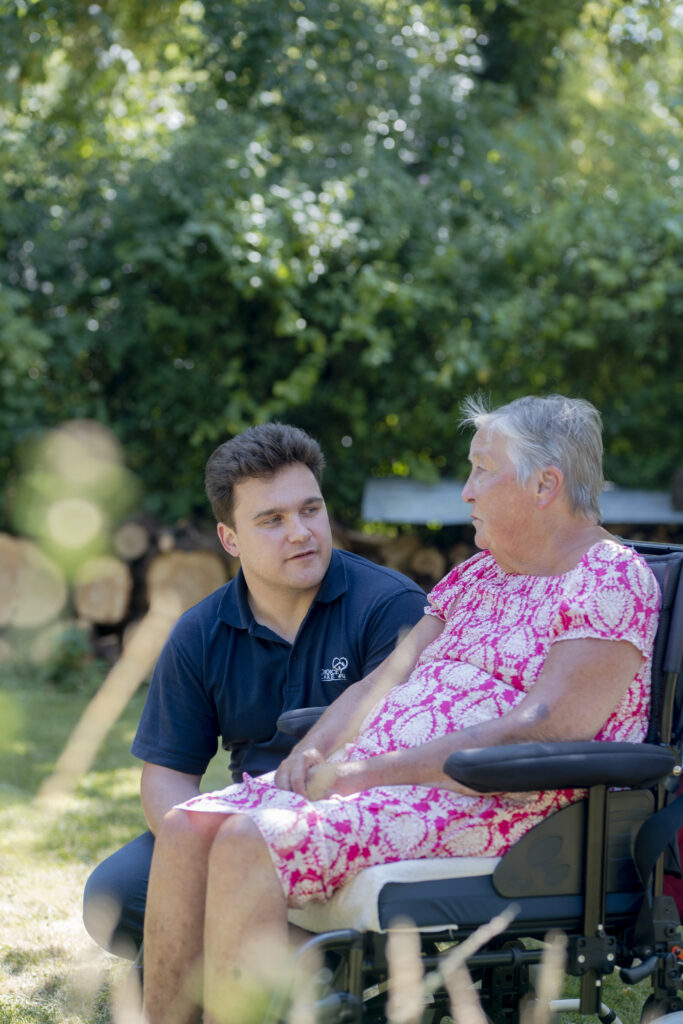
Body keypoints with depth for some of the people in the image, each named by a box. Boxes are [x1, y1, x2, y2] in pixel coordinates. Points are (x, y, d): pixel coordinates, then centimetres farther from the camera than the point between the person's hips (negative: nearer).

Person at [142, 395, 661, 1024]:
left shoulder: (613, 582, -6)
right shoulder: (475, 577, 23)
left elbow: (540, 733, -18)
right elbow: (388, 678, 20)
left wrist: (369, 771, -18)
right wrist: (315, 748, -3)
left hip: (486, 808, -9)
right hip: (378, 786, 9)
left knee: (248, 843, -27)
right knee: (188, 827, -9)